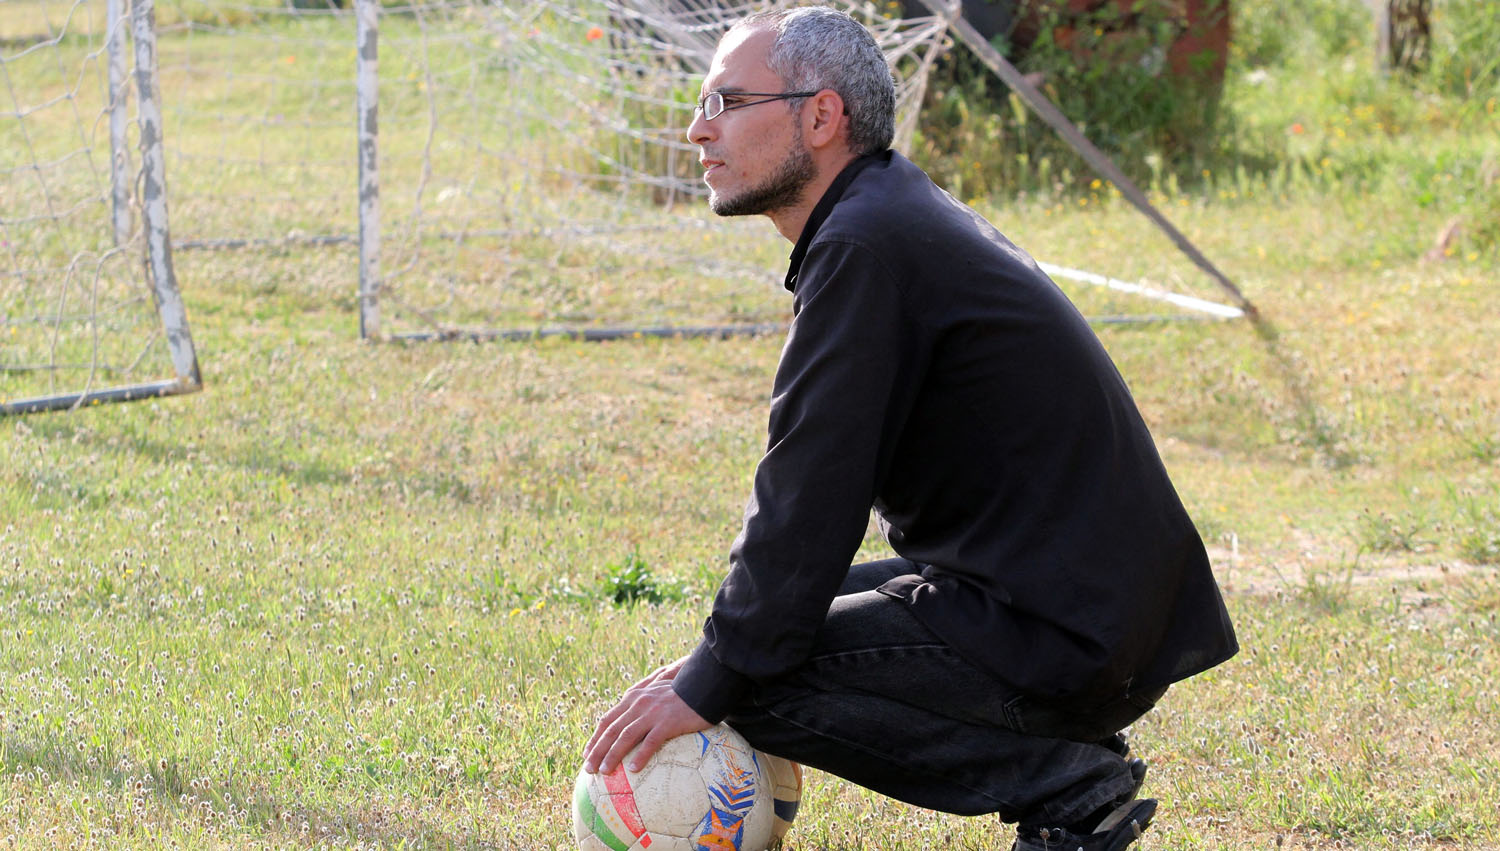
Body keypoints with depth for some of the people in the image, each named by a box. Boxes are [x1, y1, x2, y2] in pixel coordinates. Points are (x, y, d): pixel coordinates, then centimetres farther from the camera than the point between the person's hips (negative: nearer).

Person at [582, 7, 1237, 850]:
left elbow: (809, 505, -17)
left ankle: (1066, 782, -8)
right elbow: (812, 489, 19)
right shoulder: (900, 213, 15)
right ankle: (1068, 761, 11)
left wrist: (709, 686, -10)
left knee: (754, 675, -11)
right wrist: (720, 649, 14)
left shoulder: (865, 249, -17)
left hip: (1068, 638, -10)